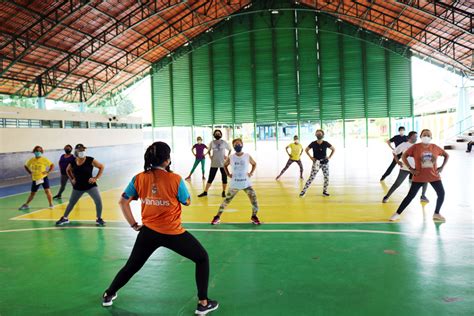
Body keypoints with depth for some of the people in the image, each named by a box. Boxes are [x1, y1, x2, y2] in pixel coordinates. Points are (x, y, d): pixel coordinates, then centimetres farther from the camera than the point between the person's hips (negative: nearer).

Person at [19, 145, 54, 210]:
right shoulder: (31, 160, 1)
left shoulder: (44, 159, -7)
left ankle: (51, 204, 0)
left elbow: (52, 165, -5)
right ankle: (26, 204, 31)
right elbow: (26, 166, 18)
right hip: (35, 179, 3)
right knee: (32, 193, 13)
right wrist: (30, 173, 5)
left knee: (47, 191, -15)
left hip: (43, 177, -3)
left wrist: (48, 172, -16)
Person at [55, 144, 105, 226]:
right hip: (78, 187, 3)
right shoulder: (73, 163, -5)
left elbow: (101, 167, -6)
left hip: (90, 185, -3)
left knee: (98, 201, -16)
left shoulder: (90, 160, -15)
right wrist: (72, 179, 7)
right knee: (71, 202, 16)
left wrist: (96, 178, -11)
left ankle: (99, 219, 2)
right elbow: (67, 170, 17)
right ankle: (65, 218, 37)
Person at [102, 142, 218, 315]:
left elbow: (123, 202, 1)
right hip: (172, 233, -4)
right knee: (202, 258, 15)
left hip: (148, 232, 4)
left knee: (131, 266, 26)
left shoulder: (139, 179, -5)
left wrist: (134, 224, 8)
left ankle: (108, 295, 44)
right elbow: (187, 202, -1)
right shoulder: (175, 179, -16)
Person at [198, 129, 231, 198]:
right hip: (214, 164, 1)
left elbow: (230, 149, 10)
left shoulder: (224, 142, -1)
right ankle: (205, 192, 8)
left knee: (224, 178, 3)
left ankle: (223, 192, 18)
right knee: (210, 178, 2)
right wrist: (210, 155, 1)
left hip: (223, 163, -1)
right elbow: (209, 150, 18)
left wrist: (227, 156, -3)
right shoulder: (212, 143, 4)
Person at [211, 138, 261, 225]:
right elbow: (225, 165, 15)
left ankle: (254, 217, 17)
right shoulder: (230, 158, -4)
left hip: (246, 184, 0)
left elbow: (254, 164, 13)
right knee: (226, 200, 6)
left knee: (254, 199, -6)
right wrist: (228, 174, 3)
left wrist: (251, 173, 0)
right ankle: (217, 217, 18)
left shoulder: (248, 156, -5)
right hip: (234, 184, 0)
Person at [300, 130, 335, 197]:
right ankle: (304, 191, -5)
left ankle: (324, 191, 19)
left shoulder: (325, 143, -6)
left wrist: (329, 157, -1)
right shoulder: (313, 143, -7)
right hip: (316, 162, -2)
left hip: (325, 162, 2)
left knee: (326, 177, 4)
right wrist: (311, 157, -1)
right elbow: (306, 150, 8)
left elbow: (334, 149, 6)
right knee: (311, 177, -8)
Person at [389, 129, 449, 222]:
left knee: (441, 193, -1)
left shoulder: (435, 148, -2)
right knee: (410, 196, -2)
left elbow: (446, 155, 11)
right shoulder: (415, 147, -10)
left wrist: (442, 167, 1)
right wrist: (410, 168, -11)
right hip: (419, 177, -3)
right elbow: (404, 156, -6)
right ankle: (397, 214, 7)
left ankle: (436, 214, 21)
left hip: (434, 176, 3)